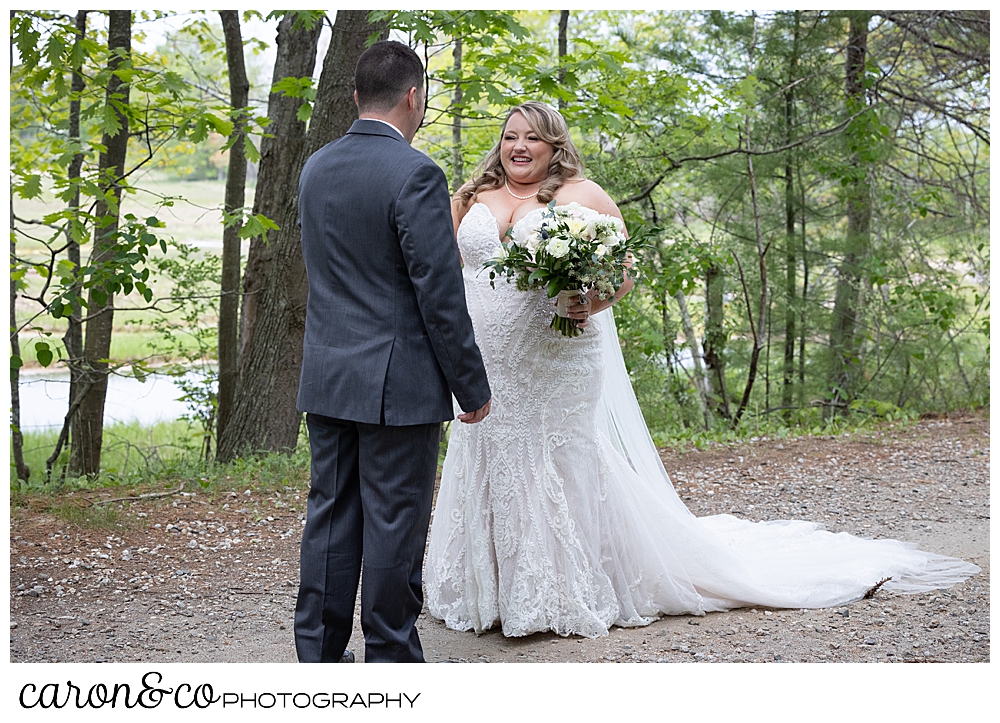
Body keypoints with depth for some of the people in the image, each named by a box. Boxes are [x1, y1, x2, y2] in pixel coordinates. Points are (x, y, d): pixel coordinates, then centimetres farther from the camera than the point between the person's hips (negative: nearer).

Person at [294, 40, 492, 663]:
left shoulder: (315, 168, 8)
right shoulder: (415, 174, -15)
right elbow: (441, 294, -16)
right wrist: (472, 387, -7)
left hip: (326, 378, 7)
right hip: (398, 385, -7)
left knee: (331, 517, 13)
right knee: (394, 524, 3)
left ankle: (319, 654, 20)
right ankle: (390, 656, 13)